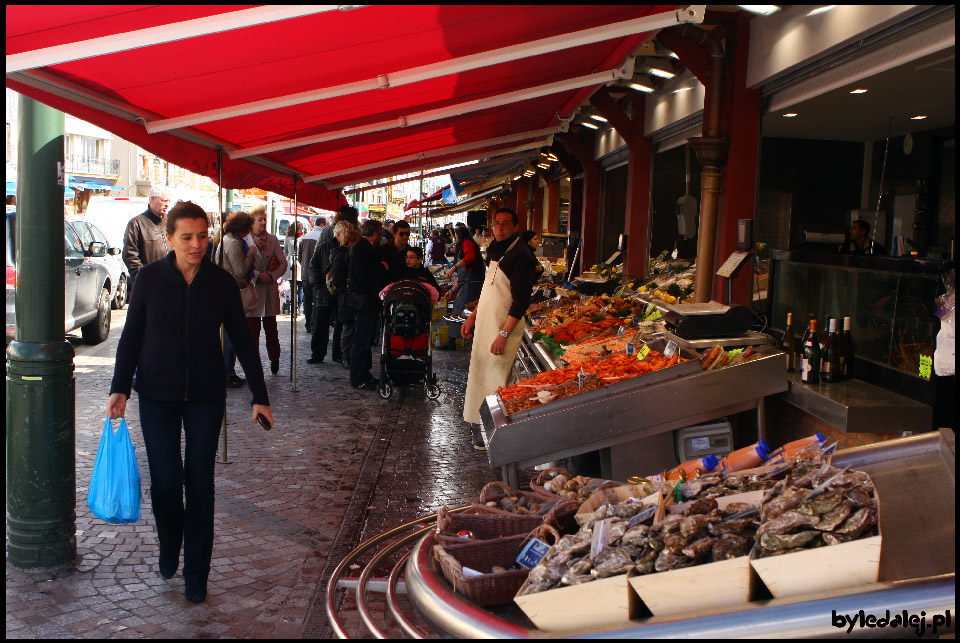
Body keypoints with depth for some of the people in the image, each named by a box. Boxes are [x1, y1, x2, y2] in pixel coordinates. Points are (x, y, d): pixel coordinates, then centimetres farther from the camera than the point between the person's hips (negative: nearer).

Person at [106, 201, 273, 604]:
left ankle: (196, 575, 13)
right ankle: (169, 548, 30)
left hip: (206, 396, 0)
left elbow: (242, 340, 3)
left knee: (200, 484, 2)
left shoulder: (221, 282, -3)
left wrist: (259, 396, 1)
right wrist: (119, 388, -3)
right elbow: (131, 336, 4)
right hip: (157, 396, 0)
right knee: (165, 480, -1)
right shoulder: (151, 277, -3)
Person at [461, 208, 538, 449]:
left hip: (504, 327, -9)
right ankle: (480, 427, 23)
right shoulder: (495, 252, 14)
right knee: (479, 373, 13)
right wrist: (473, 317, 22)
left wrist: (504, 334, -25)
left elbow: (522, 299, -21)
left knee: (494, 380, -7)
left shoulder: (520, 255, -16)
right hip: (485, 325, 9)